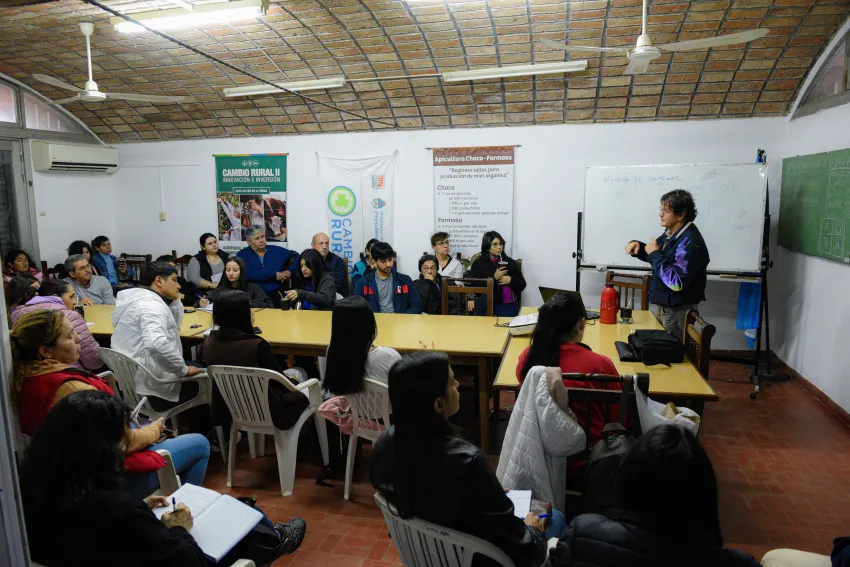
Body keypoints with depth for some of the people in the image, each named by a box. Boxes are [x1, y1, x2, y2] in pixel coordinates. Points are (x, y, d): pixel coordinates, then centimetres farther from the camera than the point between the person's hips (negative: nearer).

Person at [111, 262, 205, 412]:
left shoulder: (141, 299, 12)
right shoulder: (152, 305, -20)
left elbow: (173, 326, 22)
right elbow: (157, 344, -37)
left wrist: (175, 300, 9)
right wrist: (184, 370, -26)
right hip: (150, 388, -10)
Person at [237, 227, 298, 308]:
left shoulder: (277, 250, 15)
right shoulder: (242, 255, 7)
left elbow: (297, 257, 20)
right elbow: (248, 274, -11)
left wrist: (290, 271, 1)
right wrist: (274, 275, -10)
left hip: (276, 294, 2)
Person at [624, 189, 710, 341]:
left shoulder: (690, 241, -25)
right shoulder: (671, 232, 3)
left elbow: (676, 282, -32)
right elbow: (655, 256, 21)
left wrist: (655, 254, -23)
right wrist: (638, 246, -1)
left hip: (677, 312, -9)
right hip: (664, 307, 9)